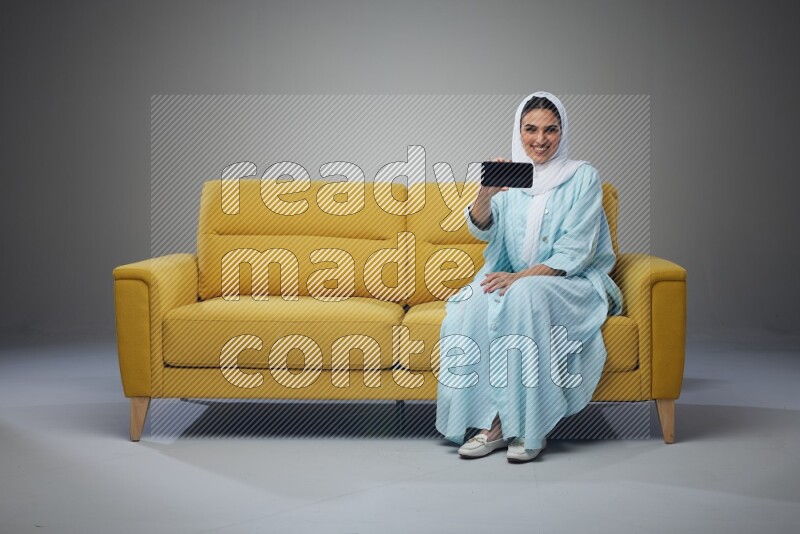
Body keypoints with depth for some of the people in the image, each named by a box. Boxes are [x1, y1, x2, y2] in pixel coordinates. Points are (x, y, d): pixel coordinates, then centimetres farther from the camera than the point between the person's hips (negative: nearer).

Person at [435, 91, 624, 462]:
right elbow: (481, 229, -9)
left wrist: (521, 276, -22)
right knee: (475, 302, -29)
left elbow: (575, 251, -9)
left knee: (525, 295, -35)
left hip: (571, 283, -3)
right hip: (513, 279, 3)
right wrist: (486, 193, -30)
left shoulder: (583, 177, -1)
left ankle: (530, 428, -29)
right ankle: (491, 422, -27)